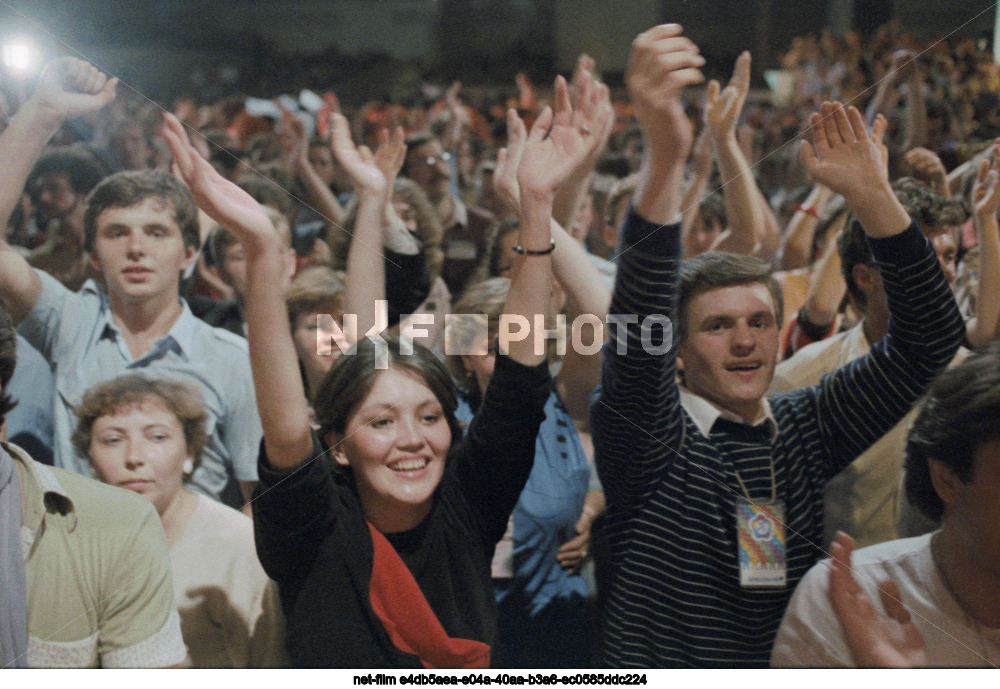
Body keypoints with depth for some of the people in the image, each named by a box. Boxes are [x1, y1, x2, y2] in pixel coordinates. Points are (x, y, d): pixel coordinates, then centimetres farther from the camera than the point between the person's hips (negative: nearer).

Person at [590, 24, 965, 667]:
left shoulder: (805, 429, 6)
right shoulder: (644, 436, -5)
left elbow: (930, 338, 1)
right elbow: (637, 331, -24)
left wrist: (872, 195, -10)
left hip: (790, 669, 4)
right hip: (654, 665, -3)